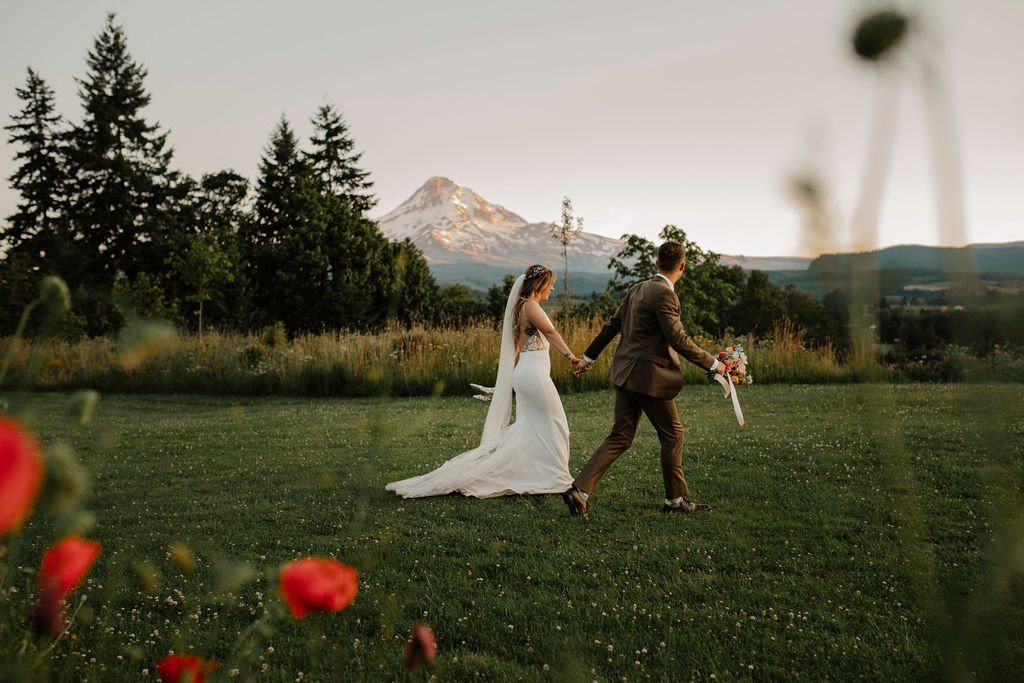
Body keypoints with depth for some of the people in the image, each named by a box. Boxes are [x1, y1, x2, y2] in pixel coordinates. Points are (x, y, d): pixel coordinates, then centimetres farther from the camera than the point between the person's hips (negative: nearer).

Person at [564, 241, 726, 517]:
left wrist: (588, 357, 26)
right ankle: (675, 499, 20)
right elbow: (678, 339, -18)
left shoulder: (637, 289, 11)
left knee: (620, 437, 10)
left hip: (626, 373, 8)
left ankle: (579, 489, 2)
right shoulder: (663, 294, -16)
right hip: (649, 377, -8)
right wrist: (712, 364, -10)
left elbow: (612, 325, 18)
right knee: (673, 435, 9)